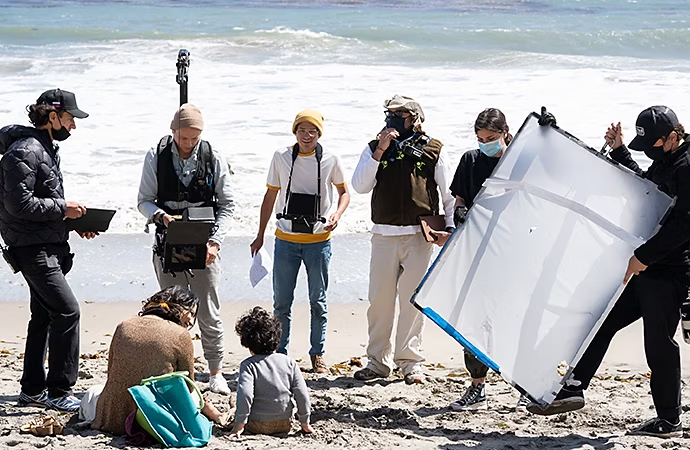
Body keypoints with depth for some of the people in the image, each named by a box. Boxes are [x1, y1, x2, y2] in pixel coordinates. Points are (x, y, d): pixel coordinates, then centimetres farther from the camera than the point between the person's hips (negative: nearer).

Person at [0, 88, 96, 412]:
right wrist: (63, 208, -16)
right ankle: (59, 392, -8)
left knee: (44, 316, 15)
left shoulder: (47, 149, 16)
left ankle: (32, 389, 24)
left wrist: (75, 223, 10)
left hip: (50, 246, 11)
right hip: (32, 249, -11)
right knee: (67, 311, -14)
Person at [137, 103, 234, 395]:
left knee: (209, 314, 1)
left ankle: (215, 373, 13)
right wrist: (160, 215, -18)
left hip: (203, 248, -1)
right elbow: (144, 200, 3)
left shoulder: (213, 158, -2)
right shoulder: (156, 157, -1)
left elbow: (227, 204, 1)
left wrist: (214, 242, -11)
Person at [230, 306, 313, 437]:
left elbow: (245, 395, -23)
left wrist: (239, 425, -18)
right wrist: (305, 423, 8)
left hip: (257, 426, -2)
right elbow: (302, 394, -2)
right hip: (284, 425, 2)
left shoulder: (248, 365, -11)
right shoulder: (289, 362, -1)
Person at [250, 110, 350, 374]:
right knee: (281, 301, 5)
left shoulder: (330, 160, -1)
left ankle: (317, 354, 19)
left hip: (318, 240, -1)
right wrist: (260, 236, 9)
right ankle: (280, 353, 16)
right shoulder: (281, 157, 2)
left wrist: (337, 214, -9)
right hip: (285, 240, 1)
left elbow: (344, 192, 12)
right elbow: (270, 196, 10)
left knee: (318, 301, 7)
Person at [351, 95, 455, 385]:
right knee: (379, 298, 3)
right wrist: (379, 152, -9)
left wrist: (450, 227, -1)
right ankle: (378, 360, 12)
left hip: (418, 235, -2)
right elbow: (360, 186, -2)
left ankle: (410, 361, 6)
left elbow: (449, 194, 11)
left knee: (412, 300, -2)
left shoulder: (432, 149, 7)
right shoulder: (375, 148, 11)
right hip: (383, 234, 2)